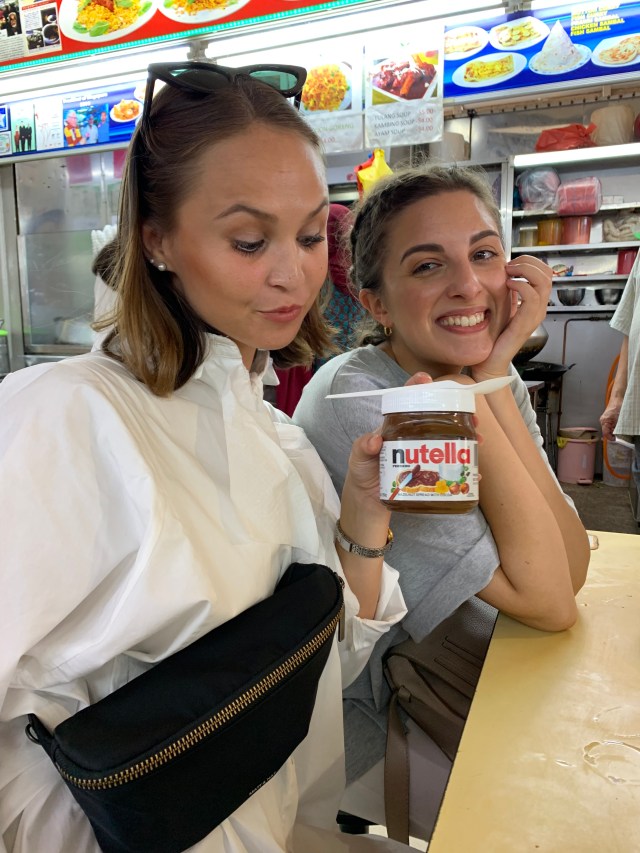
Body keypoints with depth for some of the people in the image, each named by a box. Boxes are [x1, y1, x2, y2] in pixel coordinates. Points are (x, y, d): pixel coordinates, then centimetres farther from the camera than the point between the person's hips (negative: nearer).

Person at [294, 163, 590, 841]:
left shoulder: (493, 380, -5)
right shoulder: (352, 403, -27)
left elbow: (571, 570, -15)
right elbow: (548, 604, -24)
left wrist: (494, 380, -22)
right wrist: (467, 401, -29)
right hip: (358, 716, -5)